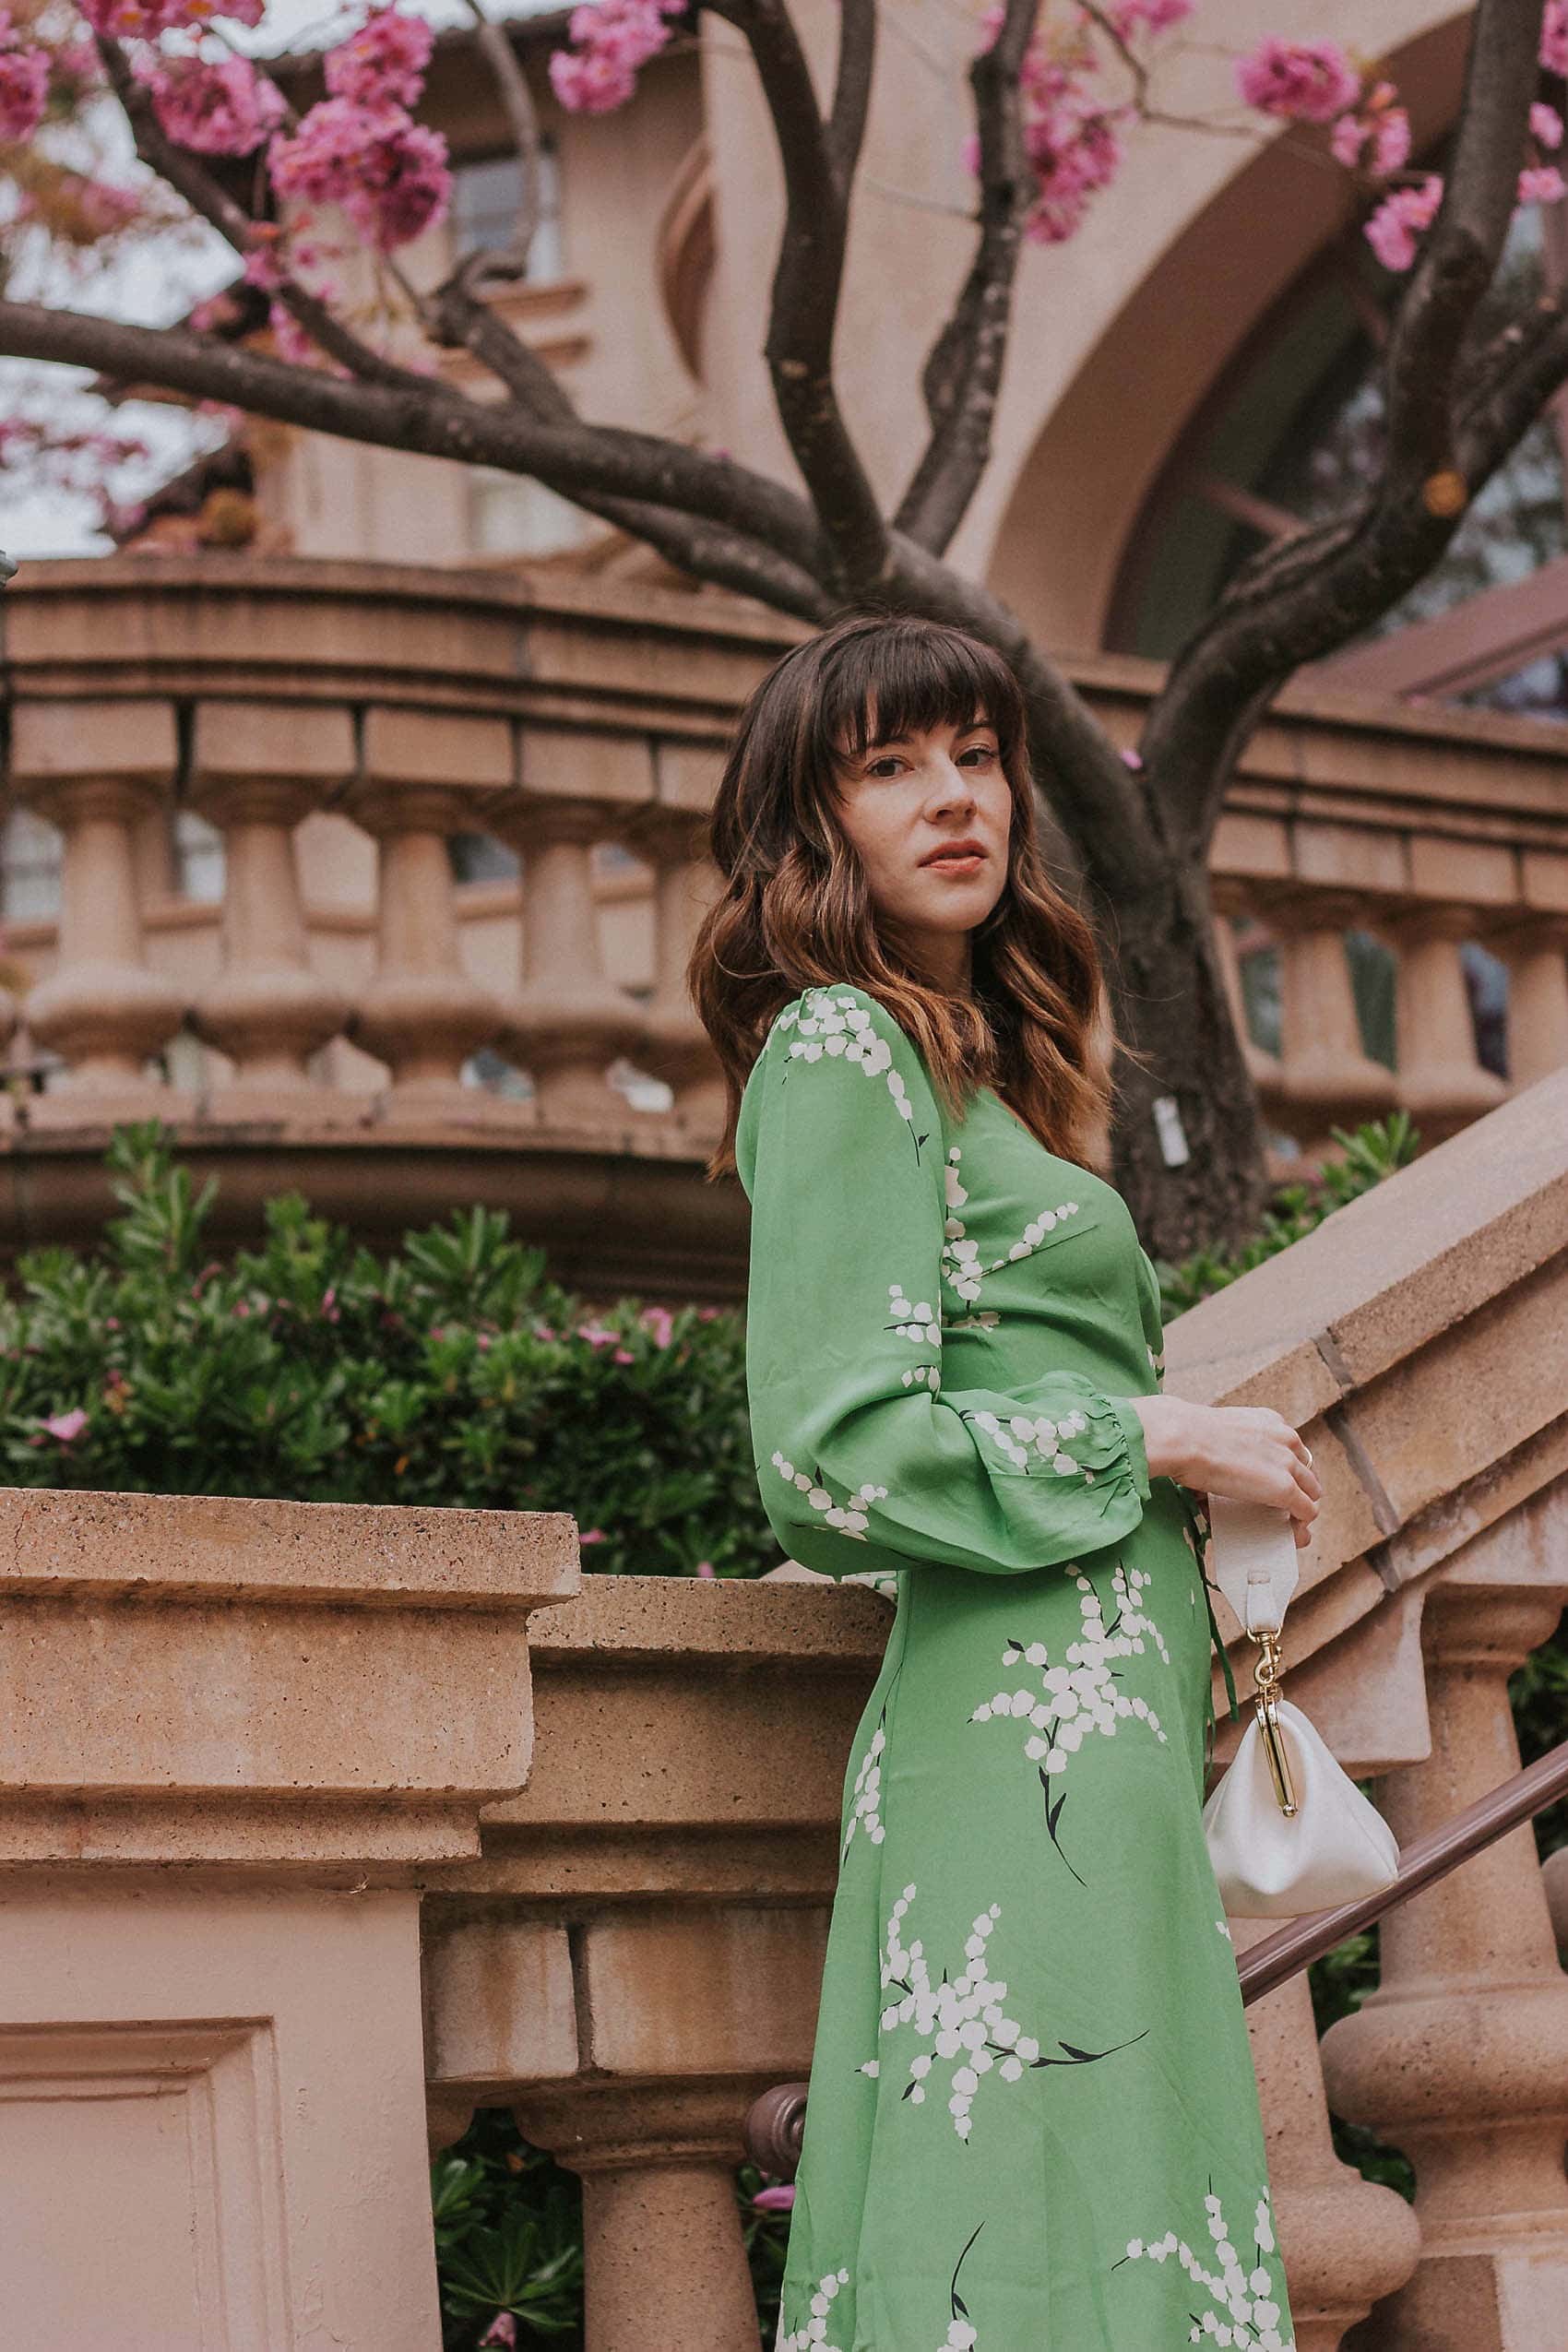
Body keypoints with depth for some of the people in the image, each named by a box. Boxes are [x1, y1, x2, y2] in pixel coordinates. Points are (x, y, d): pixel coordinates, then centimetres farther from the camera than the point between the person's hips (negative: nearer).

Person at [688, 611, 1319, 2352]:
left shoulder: (968, 1064, 22)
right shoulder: (843, 1050, -6)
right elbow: (835, 1458, -15)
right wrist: (1158, 1441, -8)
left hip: (1096, 1727, 9)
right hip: (1033, 1731, -9)